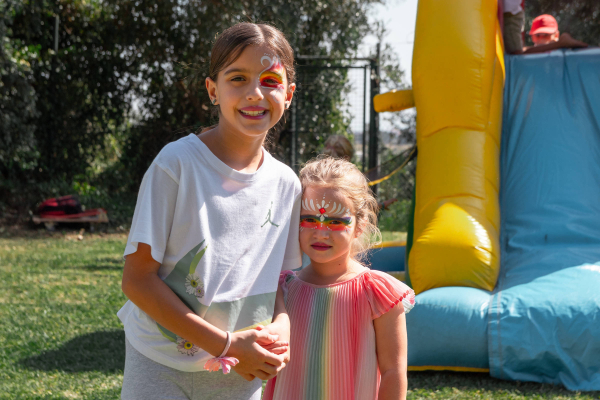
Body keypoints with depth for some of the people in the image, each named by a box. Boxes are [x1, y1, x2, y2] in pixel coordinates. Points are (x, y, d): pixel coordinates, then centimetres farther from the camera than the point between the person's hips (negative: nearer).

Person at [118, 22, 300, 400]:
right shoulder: (177, 163, -14)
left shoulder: (286, 184, -1)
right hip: (160, 368, -3)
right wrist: (225, 344, -18)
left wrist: (282, 327, -11)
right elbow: (137, 279, -15)